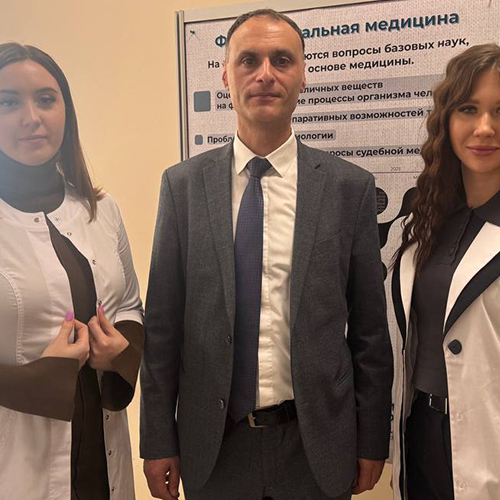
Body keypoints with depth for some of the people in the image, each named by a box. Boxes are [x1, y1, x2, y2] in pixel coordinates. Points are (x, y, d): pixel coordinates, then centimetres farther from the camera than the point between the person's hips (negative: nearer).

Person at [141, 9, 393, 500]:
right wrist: (159, 441, 0)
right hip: (212, 442, 1)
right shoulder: (182, 184, -4)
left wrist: (371, 441, 3)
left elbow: (369, 328, -1)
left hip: (315, 442, 0)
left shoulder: (351, 187, -5)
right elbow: (162, 321, -2)